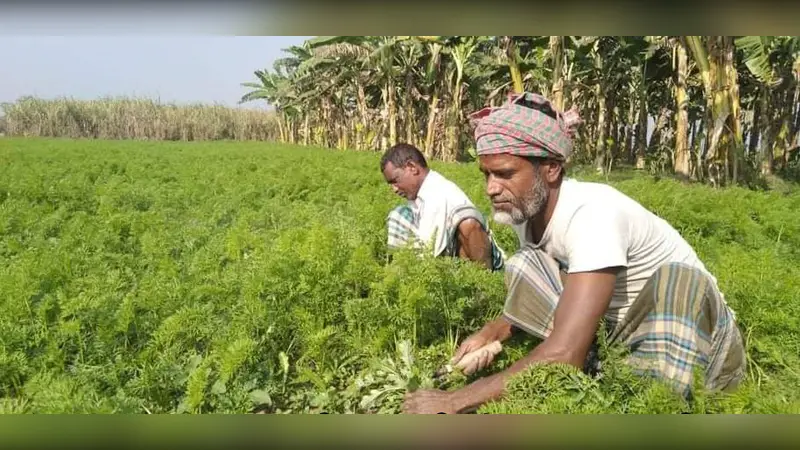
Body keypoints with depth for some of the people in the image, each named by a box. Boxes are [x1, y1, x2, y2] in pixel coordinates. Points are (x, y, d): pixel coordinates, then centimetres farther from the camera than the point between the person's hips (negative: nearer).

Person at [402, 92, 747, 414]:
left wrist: (452, 403, -35)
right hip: (619, 335, 6)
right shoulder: (526, 209, -7)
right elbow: (534, 299, 5)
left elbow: (563, 355, -39)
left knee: (675, 281, -36)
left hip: (693, 338, -6)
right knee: (524, 267, -10)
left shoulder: (591, 214, -31)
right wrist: (492, 332, -15)